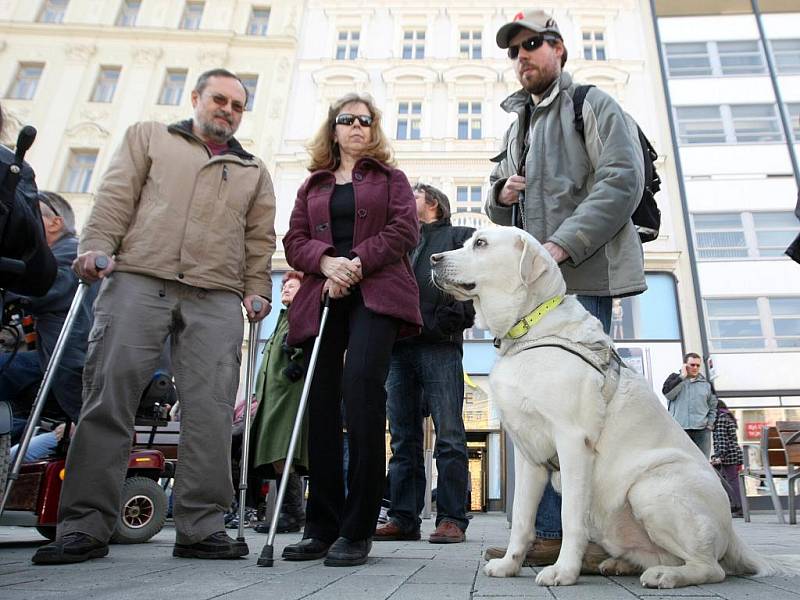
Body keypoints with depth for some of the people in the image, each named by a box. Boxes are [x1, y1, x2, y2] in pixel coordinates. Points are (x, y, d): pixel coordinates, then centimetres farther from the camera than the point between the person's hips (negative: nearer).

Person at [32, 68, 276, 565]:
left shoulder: (253, 170, 26)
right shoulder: (149, 137, 22)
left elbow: (260, 239, 18)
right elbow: (117, 195, 9)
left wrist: (257, 290, 5)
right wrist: (98, 245, -6)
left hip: (217, 298, 2)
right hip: (139, 280, -1)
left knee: (211, 411, -6)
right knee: (109, 398, -8)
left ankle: (201, 528, -1)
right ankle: (85, 525, 0)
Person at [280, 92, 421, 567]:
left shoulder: (390, 178, 19)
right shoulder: (313, 186, 26)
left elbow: (405, 230, 3)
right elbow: (295, 241, 13)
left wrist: (358, 262, -11)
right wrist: (326, 261, -9)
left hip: (376, 293, -3)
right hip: (323, 296, 3)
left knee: (360, 386, -21)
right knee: (322, 401, -3)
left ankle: (358, 530, -13)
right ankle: (322, 527, 6)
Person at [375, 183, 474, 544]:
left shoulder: (459, 236, 14)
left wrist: (456, 318, -11)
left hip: (440, 345, -5)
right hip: (398, 346, 5)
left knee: (449, 435, -5)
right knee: (403, 437, 5)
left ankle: (451, 518, 1)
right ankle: (403, 518, 11)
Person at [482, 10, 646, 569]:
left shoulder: (594, 104, 7)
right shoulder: (518, 124, 27)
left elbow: (623, 182, -9)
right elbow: (499, 210, 29)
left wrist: (561, 245, -18)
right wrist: (501, 193, 4)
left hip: (581, 276, -7)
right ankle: (550, 534, 13)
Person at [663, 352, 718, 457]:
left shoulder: (706, 383, 15)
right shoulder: (675, 378, 7)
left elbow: (713, 406, 20)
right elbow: (667, 393, -12)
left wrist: (710, 423, 7)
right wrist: (682, 377, -9)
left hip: (702, 430, 3)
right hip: (679, 428, -3)